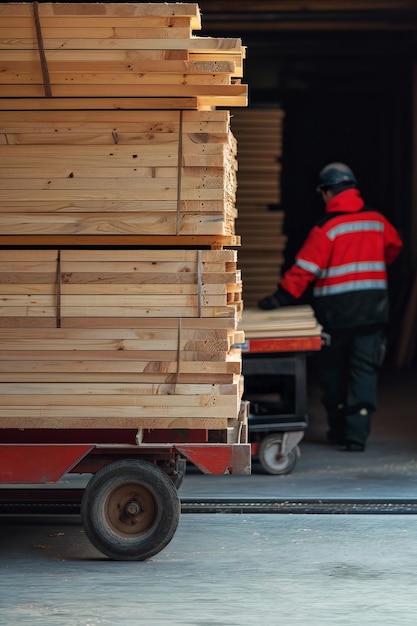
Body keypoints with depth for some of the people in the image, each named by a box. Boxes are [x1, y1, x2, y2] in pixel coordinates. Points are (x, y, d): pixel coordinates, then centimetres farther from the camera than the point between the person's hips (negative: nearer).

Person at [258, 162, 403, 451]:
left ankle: (339, 430, 21)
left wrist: (282, 297, -17)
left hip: (336, 311, -3)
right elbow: (394, 245, 26)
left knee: (334, 372, 12)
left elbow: (305, 267, -17)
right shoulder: (377, 221, 6)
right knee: (364, 371, 2)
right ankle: (356, 434, -5)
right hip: (372, 308, 3)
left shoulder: (327, 228, -10)